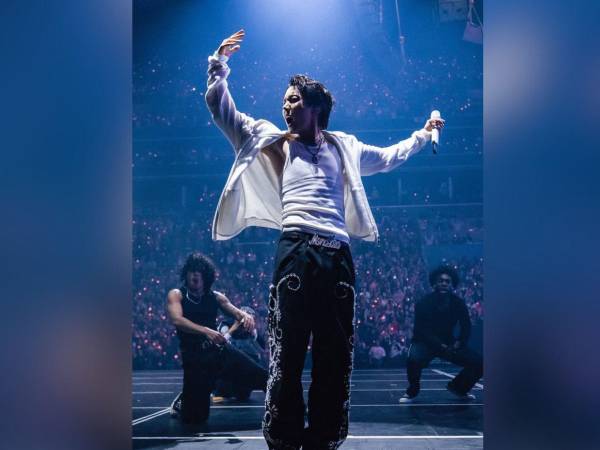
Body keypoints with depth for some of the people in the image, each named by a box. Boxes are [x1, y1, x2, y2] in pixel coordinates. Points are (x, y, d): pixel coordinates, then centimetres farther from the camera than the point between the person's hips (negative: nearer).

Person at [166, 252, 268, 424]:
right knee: (194, 418, -1)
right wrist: (206, 331, -35)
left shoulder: (216, 297, 8)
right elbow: (177, 320, -20)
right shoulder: (176, 295, -3)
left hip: (222, 350, 3)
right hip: (195, 358, -3)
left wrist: (246, 316, -20)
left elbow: (236, 312, 7)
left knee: (264, 378, -8)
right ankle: (182, 401, 33)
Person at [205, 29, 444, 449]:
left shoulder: (343, 147, 25)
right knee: (287, 355, -8)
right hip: (296, 252, -2)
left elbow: (388, 157, 39)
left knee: (336, 358, 3)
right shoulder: (272, 141, 19)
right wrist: (220, 63, 10)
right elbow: (220, 107, 19)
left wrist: (423, 134, 42)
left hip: (338, 257, 3)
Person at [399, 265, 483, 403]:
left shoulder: (458, 303, -3)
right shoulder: (424, 303, -15)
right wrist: (440, 346, -30)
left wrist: (458, 344, -15)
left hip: (449, 343, 4)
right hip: (425, 343, -4)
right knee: (414, 359, -38)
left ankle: (458, 387, 18)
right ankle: (412, 391, -6)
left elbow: (466, 328, 4)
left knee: (478, 362, -12)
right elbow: (422, 330, -19)